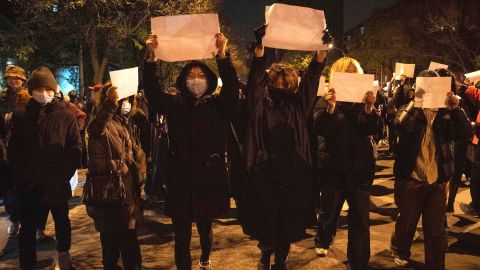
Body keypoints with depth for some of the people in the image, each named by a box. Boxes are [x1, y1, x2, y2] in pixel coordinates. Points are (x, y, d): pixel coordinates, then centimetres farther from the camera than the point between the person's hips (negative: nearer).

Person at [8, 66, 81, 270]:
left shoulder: (65, 116, -4)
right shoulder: (20, 116, 0)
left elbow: (75, 148, -6)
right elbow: (13, 150, 2)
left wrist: (64, 175, -10)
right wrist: (20, 176, -5)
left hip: (57, 183, 0)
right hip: (27, 185, 1)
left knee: (61, 221, 18)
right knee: (28, 227, 10)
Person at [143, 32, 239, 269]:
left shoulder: (217, 105, 3)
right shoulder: (174, 104, 4)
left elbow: (232, 86, -12)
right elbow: (152, 90, -7)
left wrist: (222, 53, -25)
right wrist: (152, 56, -21)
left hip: (209, 178, 1)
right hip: (181, 179, 0)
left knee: (205, 228, 19)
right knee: (181, 236, 2)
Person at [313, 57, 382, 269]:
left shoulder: (363, 98, 5)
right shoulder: (328, 98, 0)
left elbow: (373, 129, -8)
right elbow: (320, 130, -12)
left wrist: (369, 107, -25)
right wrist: (330, 107, -28)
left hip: (361, 166, 1)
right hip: (335, 164, -1)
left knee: (360, 216, 3)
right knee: (329, 210, 12)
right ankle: (323, 241, 41)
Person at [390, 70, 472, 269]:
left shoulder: (445, 113, 6)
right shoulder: (410, 110, -1)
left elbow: (466, 133, -7)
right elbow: (401, 127, -22)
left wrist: (455, 109, -17)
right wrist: (415, 102, -26)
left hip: (437, 180, 2)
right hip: (411, 179, -2)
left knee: (436, 229, 6)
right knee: (407, 222, 15)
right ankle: (400, 252, 42)